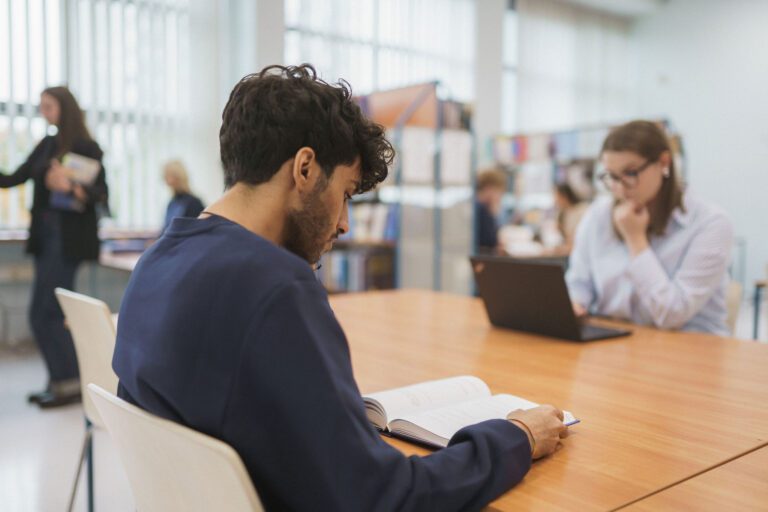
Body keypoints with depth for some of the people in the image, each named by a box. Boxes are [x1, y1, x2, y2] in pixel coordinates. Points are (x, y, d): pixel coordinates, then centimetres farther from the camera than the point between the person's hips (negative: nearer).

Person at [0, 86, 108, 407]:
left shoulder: (86, 148, -7)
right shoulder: (47, 145, 15)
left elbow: (101, 194, -12)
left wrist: (71, 187, -28)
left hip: (68, 239, -7)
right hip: (45, 236, 7)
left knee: (43, 313, -7)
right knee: (52, 313, 9)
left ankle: (68, 383, 3)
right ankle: (61, 382, 19)